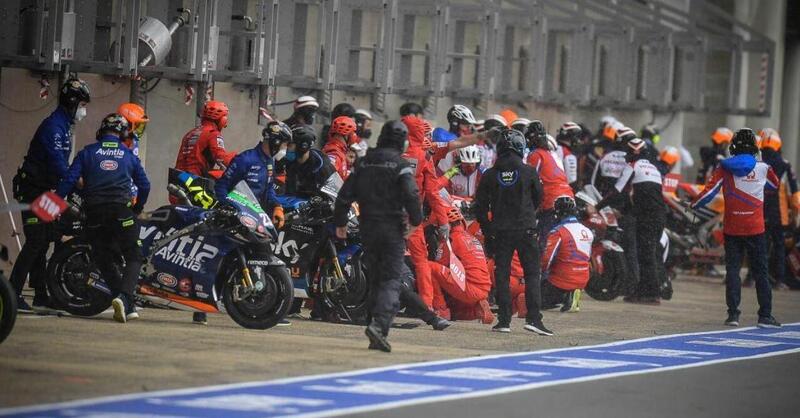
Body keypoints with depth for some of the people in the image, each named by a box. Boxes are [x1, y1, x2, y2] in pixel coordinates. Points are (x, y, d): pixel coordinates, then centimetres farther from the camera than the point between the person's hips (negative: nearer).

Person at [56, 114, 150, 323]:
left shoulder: (87, 152, 8)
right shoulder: (128, 155, 11)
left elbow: (69, 180, -1)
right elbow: (144, 185, 14)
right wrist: (138, 208, 30)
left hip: (94, 213, 1)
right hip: (122, 211, -1)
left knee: (103, 259, 13)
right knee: (134, 258, 3)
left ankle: (128, 306, 7)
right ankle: (124, 297, -23)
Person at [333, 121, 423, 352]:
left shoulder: (364, 162, 9)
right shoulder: (401, 165, -7)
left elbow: (345, 194, 9)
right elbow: (411, 195, -17)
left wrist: (340, 222, 17)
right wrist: (416, 220, -2)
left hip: (368, 229, 5)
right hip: (392, 229, -5)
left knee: (376, 279, 14)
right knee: (392, 279, -6)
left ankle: (377, 333, 12)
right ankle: (379, 324, -26)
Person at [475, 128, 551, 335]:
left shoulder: (490, 175, 0)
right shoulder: (529, 172, -5)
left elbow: (480, 206, 4)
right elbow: (538, 198, 8)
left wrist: (487, 230, 15)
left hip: (500, 231, 2)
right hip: (526, 230, -2)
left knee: (502, 275, 7)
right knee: (532, 274, 3)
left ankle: (504, 320, 4)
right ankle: (533, 318, -7)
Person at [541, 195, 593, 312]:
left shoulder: (558, 232, -16)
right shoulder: (588, 232, 6)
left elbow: (546, 259, -18)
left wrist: (541, 270, 3)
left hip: (562, 281, -7)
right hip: (583, 281, 7)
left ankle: (563, 297, -13)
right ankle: (570, 297, 2)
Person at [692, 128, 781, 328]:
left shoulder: (724, 168, -4)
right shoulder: (763, 168, -2)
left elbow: (709, 190, -7)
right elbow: (775, 185, 18)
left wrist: (693, 205, 7)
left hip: (732, 228, 0)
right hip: (755, 228, 0)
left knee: (732, 269, 6)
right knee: (760, 272, 7)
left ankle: (733, 314, -1)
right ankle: (765, 315, 6)